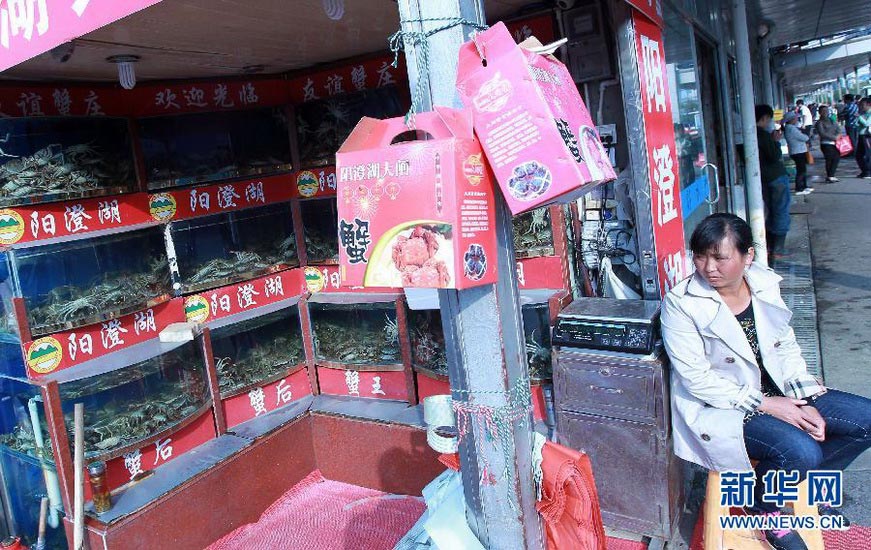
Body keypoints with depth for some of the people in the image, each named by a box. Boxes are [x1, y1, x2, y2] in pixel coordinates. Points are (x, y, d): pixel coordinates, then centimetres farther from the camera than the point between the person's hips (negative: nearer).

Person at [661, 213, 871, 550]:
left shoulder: (765, 285, -1)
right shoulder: (681, 304, -19)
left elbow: (786, 348, 7)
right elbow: (697, 379, -19)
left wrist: (804, 402, -7)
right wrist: (764, 404, -20)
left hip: (774, 391, 7)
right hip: (720, 407, -7)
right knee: (801, 450, -28)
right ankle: (761, 505, 7)